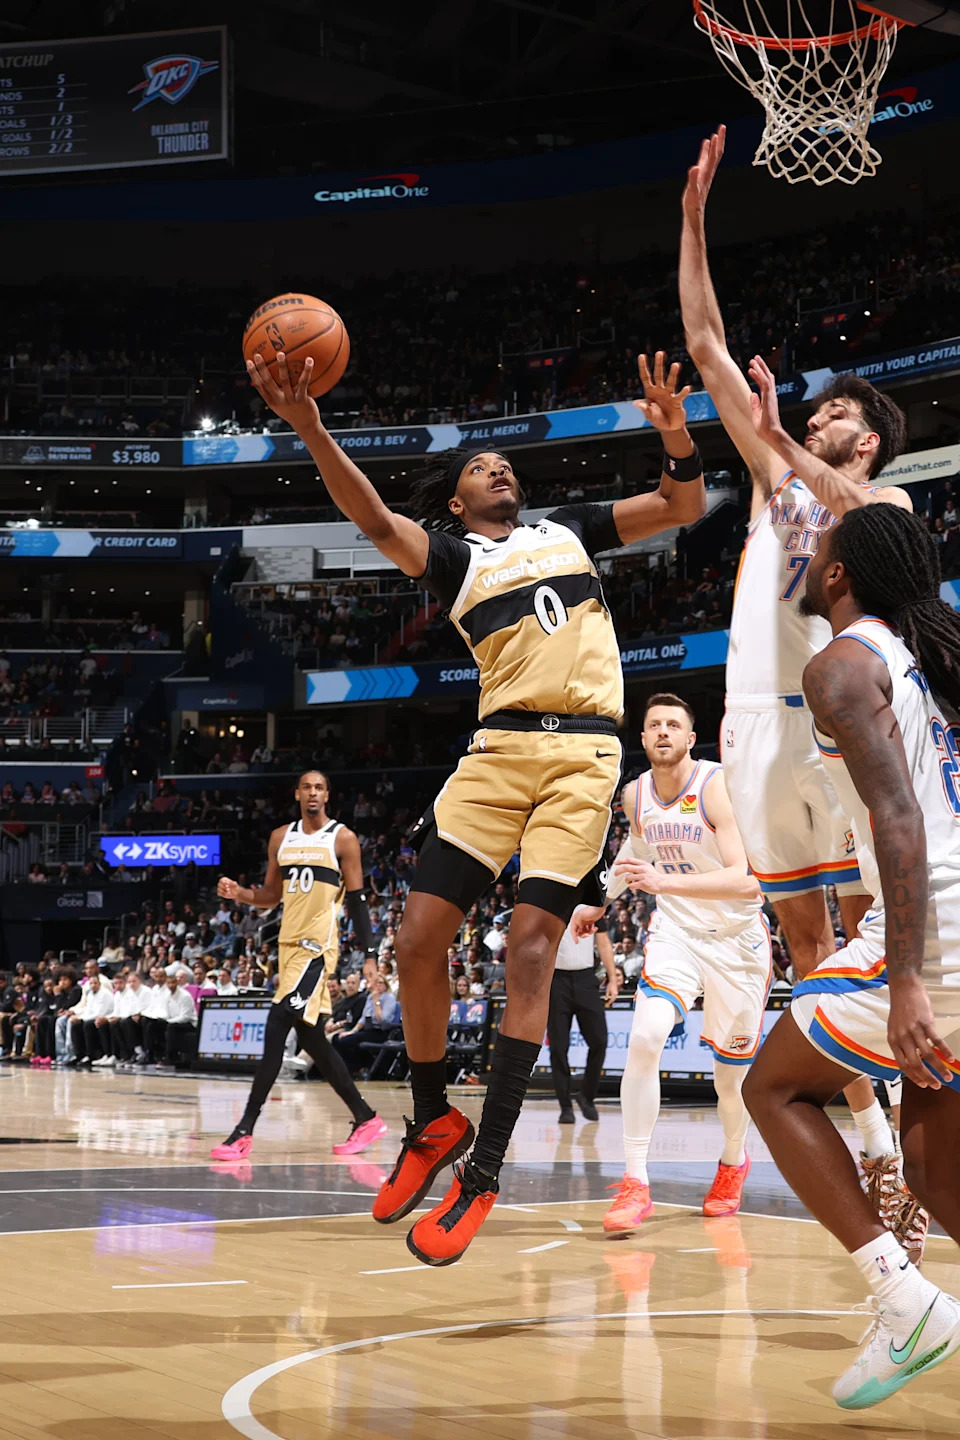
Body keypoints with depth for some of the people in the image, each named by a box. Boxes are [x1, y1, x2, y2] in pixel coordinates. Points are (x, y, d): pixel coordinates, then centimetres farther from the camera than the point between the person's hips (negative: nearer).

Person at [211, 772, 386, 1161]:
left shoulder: (342, 839, -3)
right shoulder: (281, 838, 13)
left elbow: (357, 901, -4)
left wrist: (370, 954, -10)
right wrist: (238, 892, -1)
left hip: (317, 946, -7)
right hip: (289, 943, 7)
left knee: (276, 1029, -16)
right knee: (311, 1038, 10)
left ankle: (244, 1131, -16)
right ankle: (366, 1120, 21)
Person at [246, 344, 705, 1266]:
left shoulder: (569, 530, 20)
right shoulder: (451, 554, 12)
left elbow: (683, 507, 16)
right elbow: (374, 519, -7)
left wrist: (674, 434, -6)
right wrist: (309, 427, -23)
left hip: (583, 753, -1)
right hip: (500, 748, 1)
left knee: (530, 946, -11)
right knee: (419, 939, -8)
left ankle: (483, 1170, -9)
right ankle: (432, 1124, 14)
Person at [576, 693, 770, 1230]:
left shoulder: (718, 787, -20)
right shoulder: (635, 794, -2)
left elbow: (746, 881, -30)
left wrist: (665, 881, -40)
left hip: (736, 938, -3)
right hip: (675, 931, 3)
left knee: (731, 1075, 7)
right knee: (645, 1037, -22)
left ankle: (734, 1163, 40)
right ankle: (635, 1183, -17)